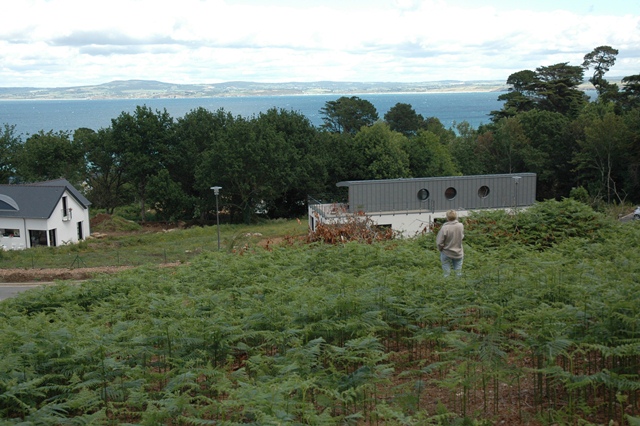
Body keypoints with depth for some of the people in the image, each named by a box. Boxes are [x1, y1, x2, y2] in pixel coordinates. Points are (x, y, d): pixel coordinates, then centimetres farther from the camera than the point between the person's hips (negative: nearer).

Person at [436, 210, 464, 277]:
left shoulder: (445, 228, -23)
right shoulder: (461, 226, -12)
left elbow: (439, 242, -18)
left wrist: (440, 249, 1)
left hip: (447, 254, -3)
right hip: (458, 253, 3)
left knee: (447, 273, 10)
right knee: (458, 273, 16)